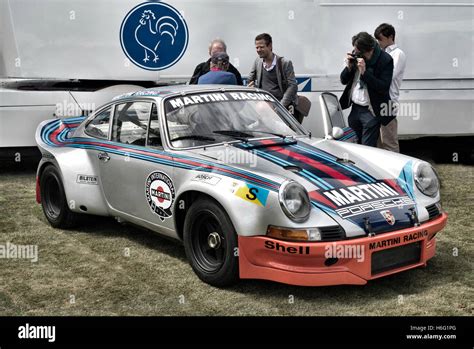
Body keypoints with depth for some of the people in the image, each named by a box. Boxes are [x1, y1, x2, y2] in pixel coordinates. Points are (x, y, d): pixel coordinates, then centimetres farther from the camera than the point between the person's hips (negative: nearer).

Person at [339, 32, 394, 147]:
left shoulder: (385, 60, -13)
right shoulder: (355, 55, 4)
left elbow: (384, 87, -20)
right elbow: (343, 81, 9)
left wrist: (364, 72, -25)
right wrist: (349, 67, -11)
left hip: (371, 112, -6)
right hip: (355, 108, 6)